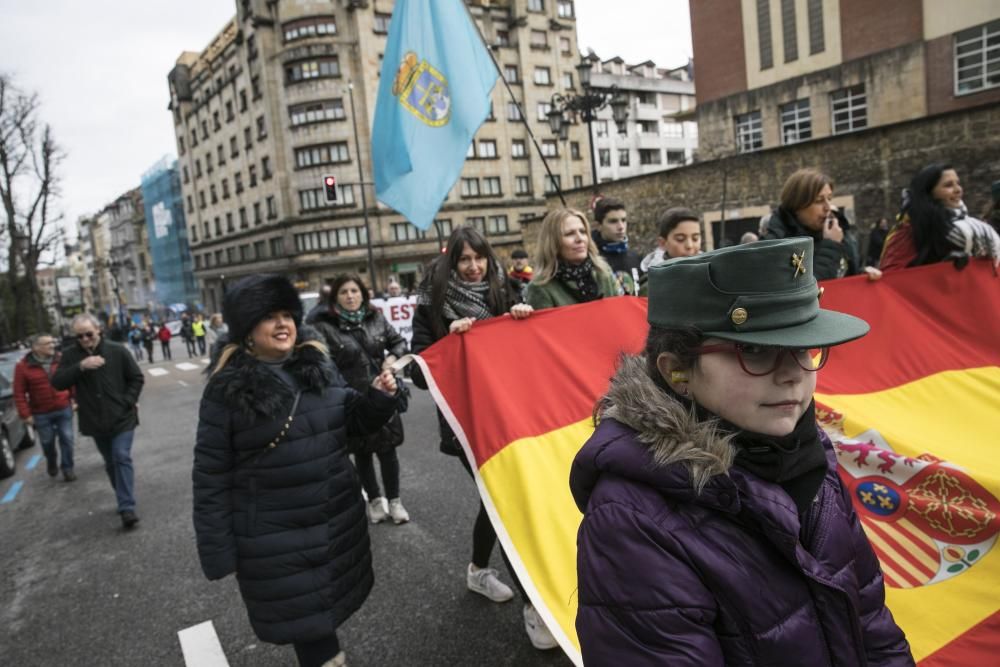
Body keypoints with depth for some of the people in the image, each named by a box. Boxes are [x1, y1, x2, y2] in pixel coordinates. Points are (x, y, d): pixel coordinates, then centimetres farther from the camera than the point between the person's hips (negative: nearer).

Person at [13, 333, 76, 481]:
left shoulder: (61, 359, -3)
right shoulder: (23, 366, -7)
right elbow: (19, 393, -4)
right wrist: (25, 414, -6)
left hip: (64, 409, 1)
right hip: (41, 414, 0)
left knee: (67, 439, 2)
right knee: (47, 442, 13)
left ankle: (67, 468, 16)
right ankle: (52, 464, 40)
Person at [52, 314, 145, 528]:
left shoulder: (118, 351, -6)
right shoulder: (71, 355, -2)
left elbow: (136, 378, 1)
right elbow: (57, 382, -13)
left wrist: (128, 402, -10)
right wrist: (80, 366, -26)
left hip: (122, 418, -3)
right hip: (96, 422, 3)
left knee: (122, 459, -10)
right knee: (110, 463, 14)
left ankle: (127, 508, -12)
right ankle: (125, 501, 29)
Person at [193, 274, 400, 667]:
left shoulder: (317, 367, 1)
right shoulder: (227, 389, -12)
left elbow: (351, 422, 13)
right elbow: (210, 474, -10)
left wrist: (377, 398, -9)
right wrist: (219, 553, -10)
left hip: (339, 521, 5)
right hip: (274, 537, -5)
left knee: (331, 603, 23)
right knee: (305, 619, 9)